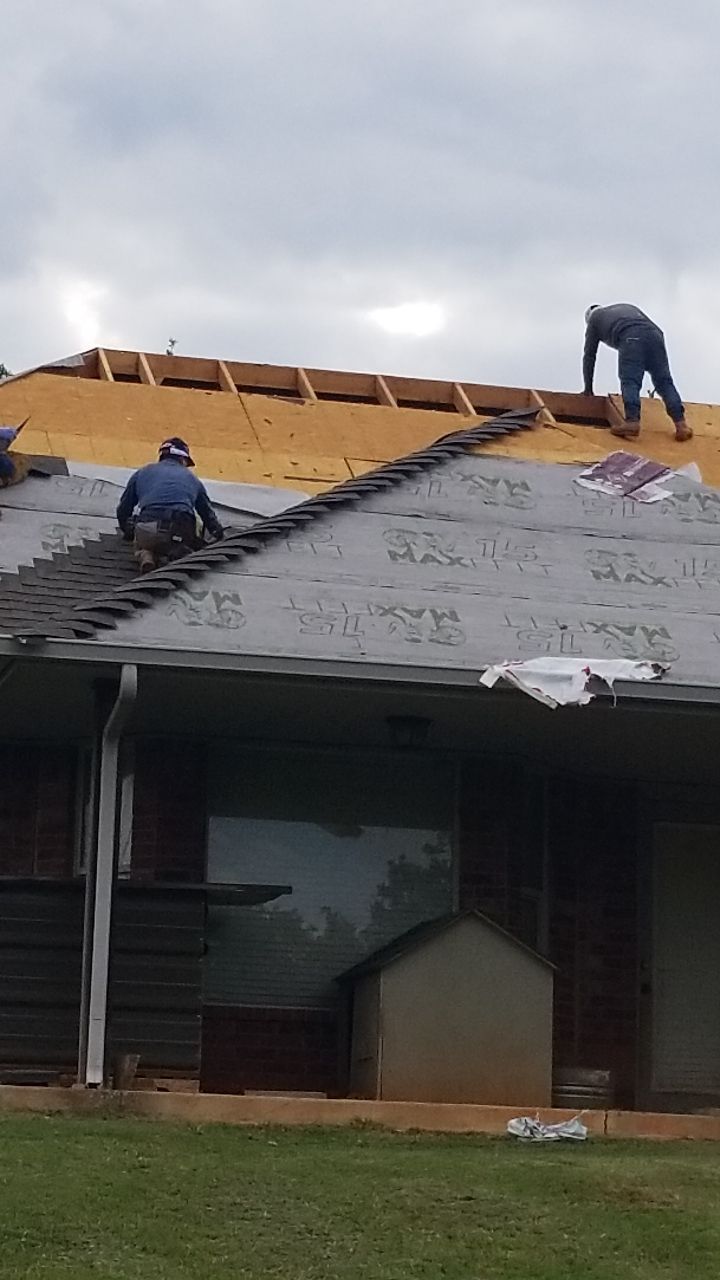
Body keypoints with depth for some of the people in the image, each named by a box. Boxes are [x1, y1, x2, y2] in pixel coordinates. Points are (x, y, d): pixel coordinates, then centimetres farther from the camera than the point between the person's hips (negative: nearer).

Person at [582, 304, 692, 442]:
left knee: (630, 382, -8)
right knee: (664, 382, 4)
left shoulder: (594, 318, 33)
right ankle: (681, 424, -7)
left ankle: (632, 422, -28)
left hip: (630, 337, -4)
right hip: (654, 334, 4)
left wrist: (588, 388, 36)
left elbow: (589, 355, 32)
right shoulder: (626, 307, 45)